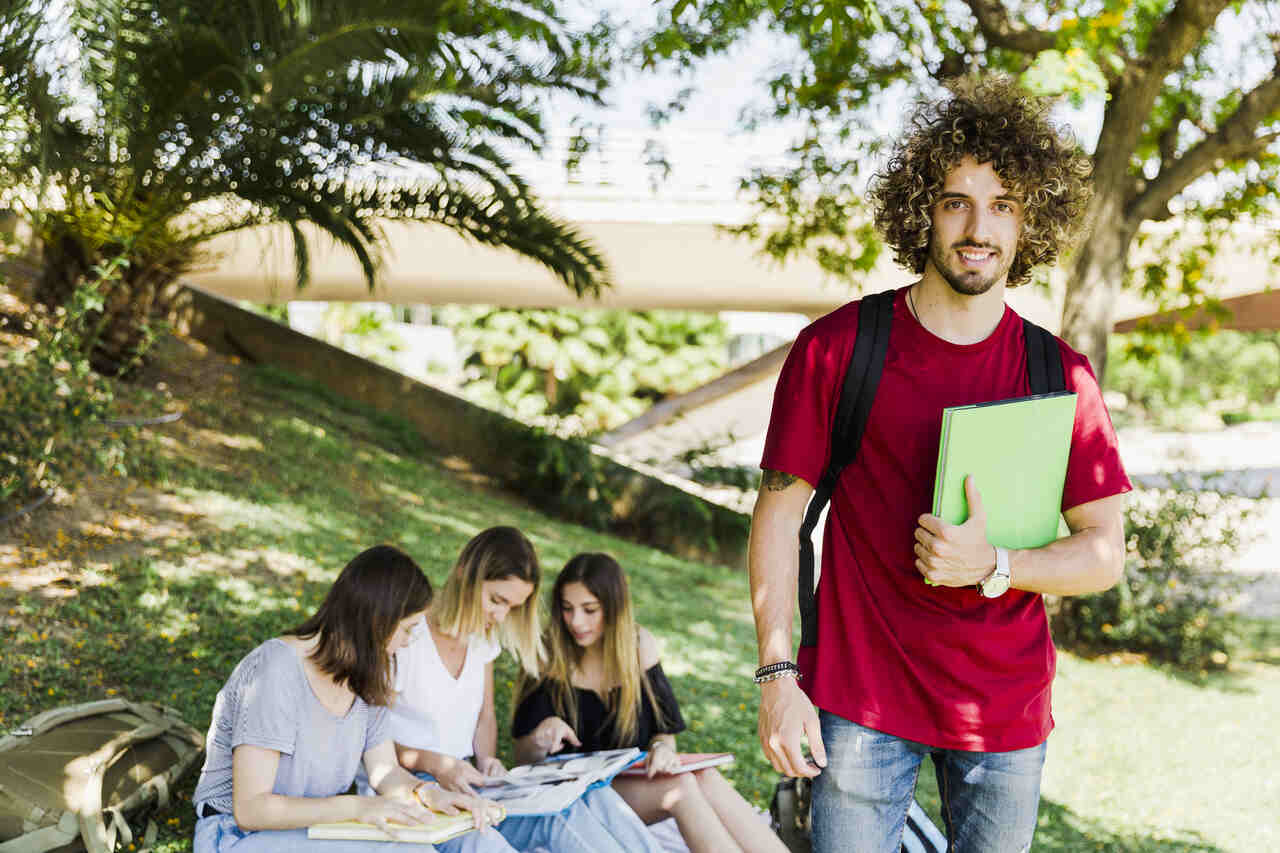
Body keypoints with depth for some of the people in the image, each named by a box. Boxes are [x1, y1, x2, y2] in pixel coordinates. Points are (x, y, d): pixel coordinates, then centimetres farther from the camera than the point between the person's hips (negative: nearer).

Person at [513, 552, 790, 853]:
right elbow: (524, 757, -3)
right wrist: (540, 737, -26)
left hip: (635, 778, 3)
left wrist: (661, 747, -17)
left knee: (705, 778, -29)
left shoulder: (639, 645, 3)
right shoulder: (550, 655, -6)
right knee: (680, 787, -30)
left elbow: (663, 729, 7)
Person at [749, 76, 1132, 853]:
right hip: (861, 697, -2)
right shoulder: (836, 349, -5)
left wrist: (992, 567, -18)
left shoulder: (1060, 376, -1)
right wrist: (777, 673, -9)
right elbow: (779, 512, -3)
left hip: (1007, 707, 2)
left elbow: (1105, 553, 0)